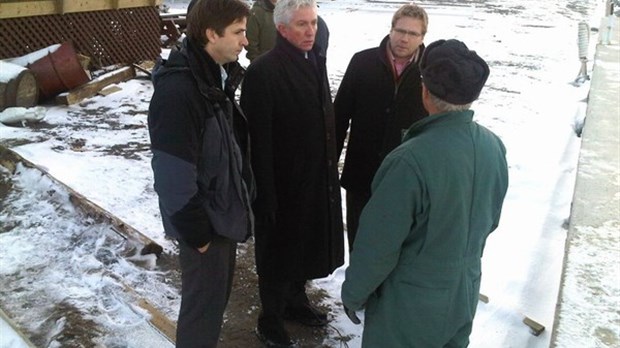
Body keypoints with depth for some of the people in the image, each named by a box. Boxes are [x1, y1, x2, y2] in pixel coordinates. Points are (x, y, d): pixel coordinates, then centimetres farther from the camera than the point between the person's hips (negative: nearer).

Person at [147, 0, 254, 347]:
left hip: (224, 211, 8)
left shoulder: (218, 75, 2)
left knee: (218, 295, 22)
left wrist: (240, 200, 12)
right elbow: (173, 175, -25)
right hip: (205, 220, -8)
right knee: (204, 302, 9)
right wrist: (196, 232, -17)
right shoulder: (177, 90, -26)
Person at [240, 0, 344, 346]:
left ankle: (296, 300, 46)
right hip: (282, 183, -7)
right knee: (278, 252, 10)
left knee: (304, 245, 23)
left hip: (316, 178, 7)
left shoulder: (316, 60, 5)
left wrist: (331, 168, 12)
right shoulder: (263, 71, -20)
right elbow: (259, 138, -21)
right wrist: (266, 191, -21)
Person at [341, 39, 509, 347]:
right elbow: (490, 220, 5)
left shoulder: (411, 160, -31)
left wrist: (353, 292, -7)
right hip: (465, 294, 6)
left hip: (410, 303, -6)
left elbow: (378, 241, -23)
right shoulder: (494, 146, -9)